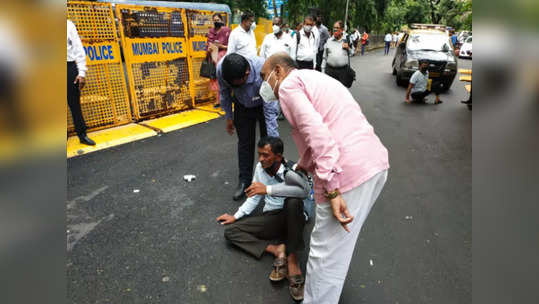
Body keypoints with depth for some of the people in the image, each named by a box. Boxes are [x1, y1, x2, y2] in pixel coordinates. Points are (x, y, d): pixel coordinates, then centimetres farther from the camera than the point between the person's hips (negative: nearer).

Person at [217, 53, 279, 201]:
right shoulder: (221, 68, -30)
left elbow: (270, 111, -34)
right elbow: (224, 93, -7)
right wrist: (228, 117, 3)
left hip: (263, 104, -2)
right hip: (242, 105, 3)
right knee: (244, 142, 7)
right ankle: (244, 180, 22)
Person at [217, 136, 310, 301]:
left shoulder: (290, 171, -18)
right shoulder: (260, 167, 2)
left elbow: (305, 190, -41)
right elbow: (255, 197, 16)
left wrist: (268, 189, -41)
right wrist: (236, 216, 13)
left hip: (292, 218, -6)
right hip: (270, 219, 6)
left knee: (293, 201, -39)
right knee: (230, 231, -6)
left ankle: (292, 258, -29)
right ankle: (276, 249, -20)